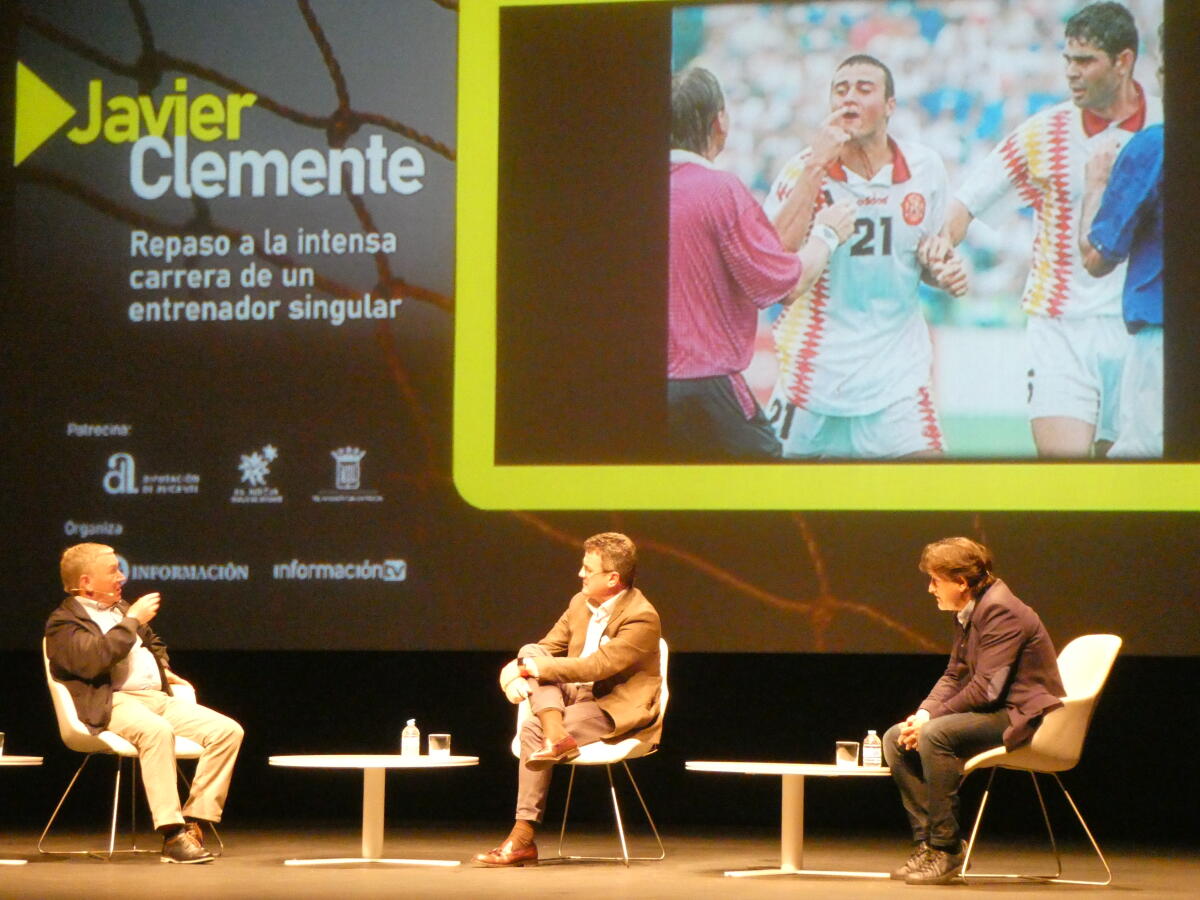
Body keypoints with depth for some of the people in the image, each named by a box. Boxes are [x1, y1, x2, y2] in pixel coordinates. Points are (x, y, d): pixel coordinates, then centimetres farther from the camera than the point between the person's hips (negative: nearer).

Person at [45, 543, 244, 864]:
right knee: (157, 730, -40)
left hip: (158, 697, 8)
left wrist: (163, 668, 21)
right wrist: (132, 620, -12)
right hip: (111, 703, -8)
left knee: (228, 730, -11)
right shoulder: (63, 622, -1)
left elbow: (153, 643, 44)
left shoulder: (121, 609, 26)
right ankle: (172, 835, -40)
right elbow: (94, 659, -20)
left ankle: (193, 822, -14)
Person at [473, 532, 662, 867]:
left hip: (619, 712, -7)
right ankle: (556, 735, -36)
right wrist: (516, 669, -12)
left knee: (533, 730, -27)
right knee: (531, 654, -15)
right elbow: (546, 649, 11)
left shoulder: (641, 618, -16)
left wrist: (536, 666, -26)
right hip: (576, 696, 8)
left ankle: (523, 837, -23)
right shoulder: (580, 604, 9)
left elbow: (597, 665, -26)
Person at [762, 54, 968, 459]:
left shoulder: (924, 167, 3)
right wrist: (813, 171, -22)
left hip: (897, 368, 1)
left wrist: (944, 271, -6)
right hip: (814, 369, -1)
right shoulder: (804, 168, -3)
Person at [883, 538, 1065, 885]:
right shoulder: (967, 613, 11)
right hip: (992, 713, 10)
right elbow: (954, 676, 14)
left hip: (1022, 716, -10)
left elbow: (986, 688, -25)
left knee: (935, 735, -32)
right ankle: (926, 840, -2)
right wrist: (923, 713, -5)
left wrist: (930, 719, -19)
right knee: (896, 738, 2)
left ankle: (946, 850, -23)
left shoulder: (1000, 611, -19)